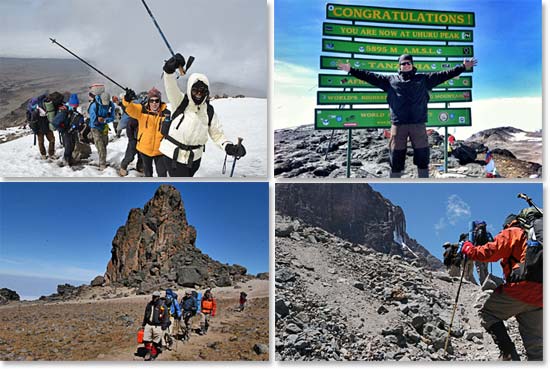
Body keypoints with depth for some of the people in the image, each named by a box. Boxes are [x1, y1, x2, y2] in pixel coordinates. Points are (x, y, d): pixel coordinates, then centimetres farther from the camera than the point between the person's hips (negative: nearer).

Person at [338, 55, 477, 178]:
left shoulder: (423, 79, 13)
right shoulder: (390, 80, 12)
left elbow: (443, 75, 10)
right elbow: (370, 76, 10)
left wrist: (463, 67, 5)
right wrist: (351, 70, 6)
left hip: (418, 124, 1)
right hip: (398, 125, 0)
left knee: (422, 157, 4)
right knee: (396, 157, 3)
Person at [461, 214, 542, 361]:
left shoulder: (511, 233, 7)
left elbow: (491, 251, -6)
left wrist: (469, 249, 6)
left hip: (520, 288, -7)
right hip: (539, 299, 7)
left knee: (487, 313, 7)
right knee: (535, 345, 7)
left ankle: (508, 353, -9)